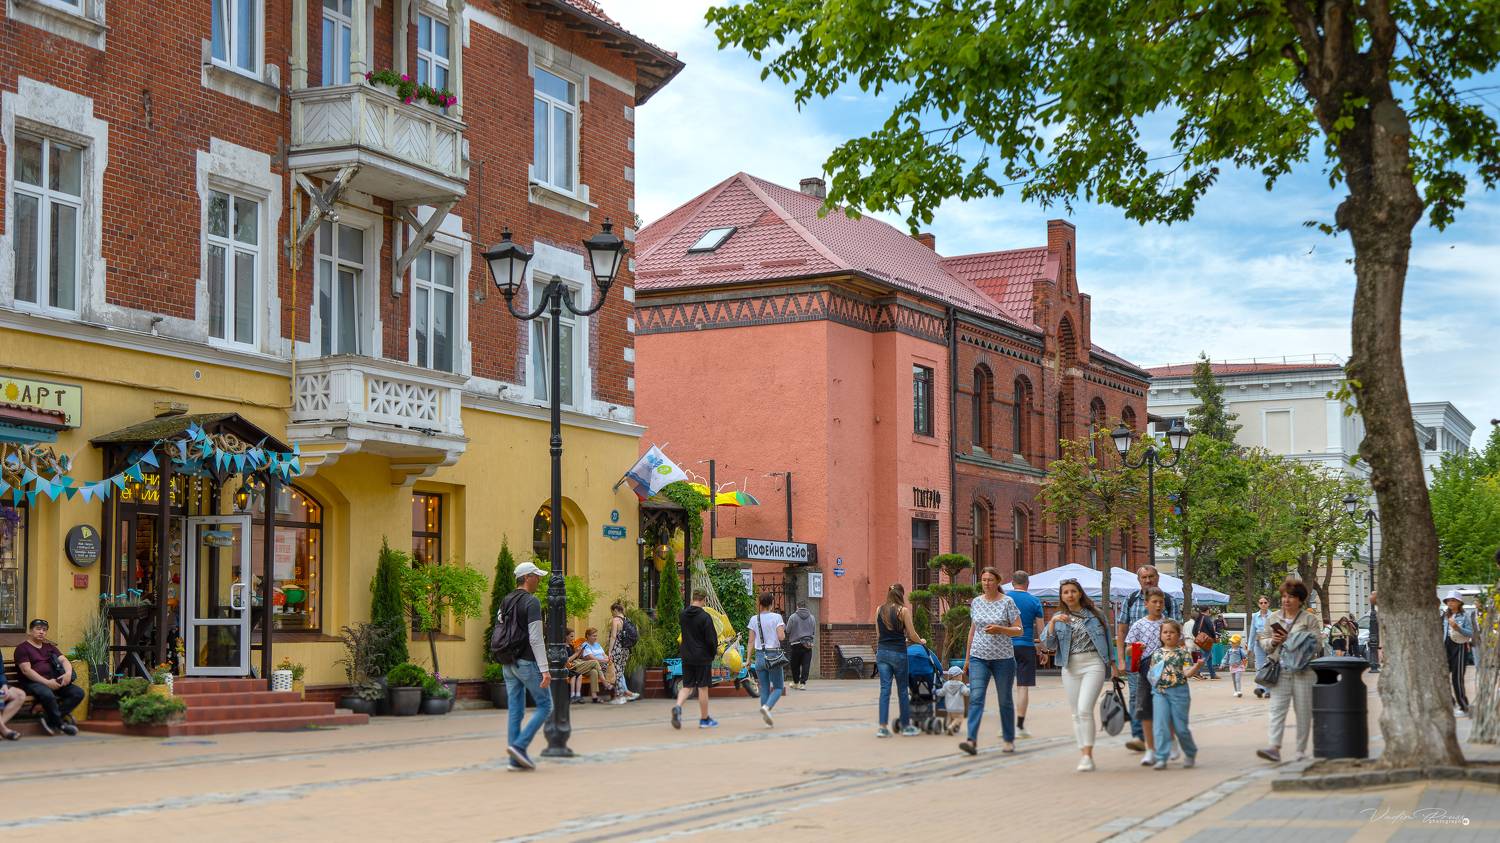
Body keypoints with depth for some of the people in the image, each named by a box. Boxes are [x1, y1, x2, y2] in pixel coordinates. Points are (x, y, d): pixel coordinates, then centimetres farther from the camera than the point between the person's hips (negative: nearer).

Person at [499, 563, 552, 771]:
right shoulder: (532, 603, -15)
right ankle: (519, 745, -8)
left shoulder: (506, 602, 11)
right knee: (545, 706, 4)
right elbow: (536, 638, -21)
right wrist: (545, 670, -21)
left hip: (508, 663, 8)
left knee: (515, 710, 7)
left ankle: (516, 759, 5)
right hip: (528, 662, -8)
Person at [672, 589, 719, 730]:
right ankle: (704, 719, 14)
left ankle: (678, 706, -16)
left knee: (687, 686, 11)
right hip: (702, 657, -5)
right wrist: (715, 651, 3)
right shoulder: (705, 617, -16)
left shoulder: (683, 615, 4)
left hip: (686, 657, 5)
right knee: (703, 688, 5)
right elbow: (710, 639, -15)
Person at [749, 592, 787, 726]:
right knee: (778, 688, 6)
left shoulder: (754, 619, 3)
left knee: (764, 689, 11)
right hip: (774, 656, -3)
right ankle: (766, 706, -20)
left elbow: (751, 641, 3)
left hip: (760, 656, 3)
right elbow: (781, 637, -15)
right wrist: (783, 633, 7)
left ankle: (767, 716, 8)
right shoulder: (776, 617, -7)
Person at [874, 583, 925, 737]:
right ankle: (906, 726, 17)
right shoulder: (903, 610, -7)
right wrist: (921, 641, 19)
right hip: (898, 653, -3)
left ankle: (883, 727, -5)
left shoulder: (880, 610, 6)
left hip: (882, 652, 3)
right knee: (902, 690, 8)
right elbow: (912, 635, -4)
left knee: (885, 689, 3)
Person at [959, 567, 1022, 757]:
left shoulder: (1007, 602, -3)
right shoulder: (976, 602, 8)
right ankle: (972, 741, -21)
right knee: (975, 697, -12)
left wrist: (999, 629, -20)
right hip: (979, 657, 2)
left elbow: (1018, 630, -3)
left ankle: (1008, 740, 22)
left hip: (1003, 657, -2)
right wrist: (967, 656, 16)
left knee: (1005, 700, 8)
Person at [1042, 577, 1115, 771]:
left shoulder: (1095, 614, 6)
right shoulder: (1058, 618, 11)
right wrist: (1052, 623, -13)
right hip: (1070, 668, 4)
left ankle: (1088, 755, -16)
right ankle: (1084, 754, 14)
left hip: (1093, 664, -4)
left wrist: (1112, 663, 11)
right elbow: (1048, 644, 0)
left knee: (1084, 709, -17)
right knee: (1076, 713, 6)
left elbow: (1107, 639, 12)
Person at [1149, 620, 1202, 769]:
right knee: (1161, 726, -6)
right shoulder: (1157, 653, 10)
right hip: (1159, 692, 3)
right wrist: (1152, 677, -1)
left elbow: (1187, 673, -9)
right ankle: (1161, 758, -5)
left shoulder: (1183, 651, -1)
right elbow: (1152, 672, 20)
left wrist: (1198, 665, -26)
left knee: (1180, 727, 4)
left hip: (1179, 691, -3)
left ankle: (1190, 754, 27)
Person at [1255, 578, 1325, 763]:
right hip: (1280, 671, 3)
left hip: (1302, 671, -2)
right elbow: (1263, 640, 17)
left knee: (1303, 712, 3)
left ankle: (1301, 751, 12)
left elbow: (1316, 645, -8)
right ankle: (1273, 748, -17)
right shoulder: (1274, 618, 13)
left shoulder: (1310, 619, 1)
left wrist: (1290, 640, -14)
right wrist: (1273, 641, -6)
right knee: (1277, 709, -9)